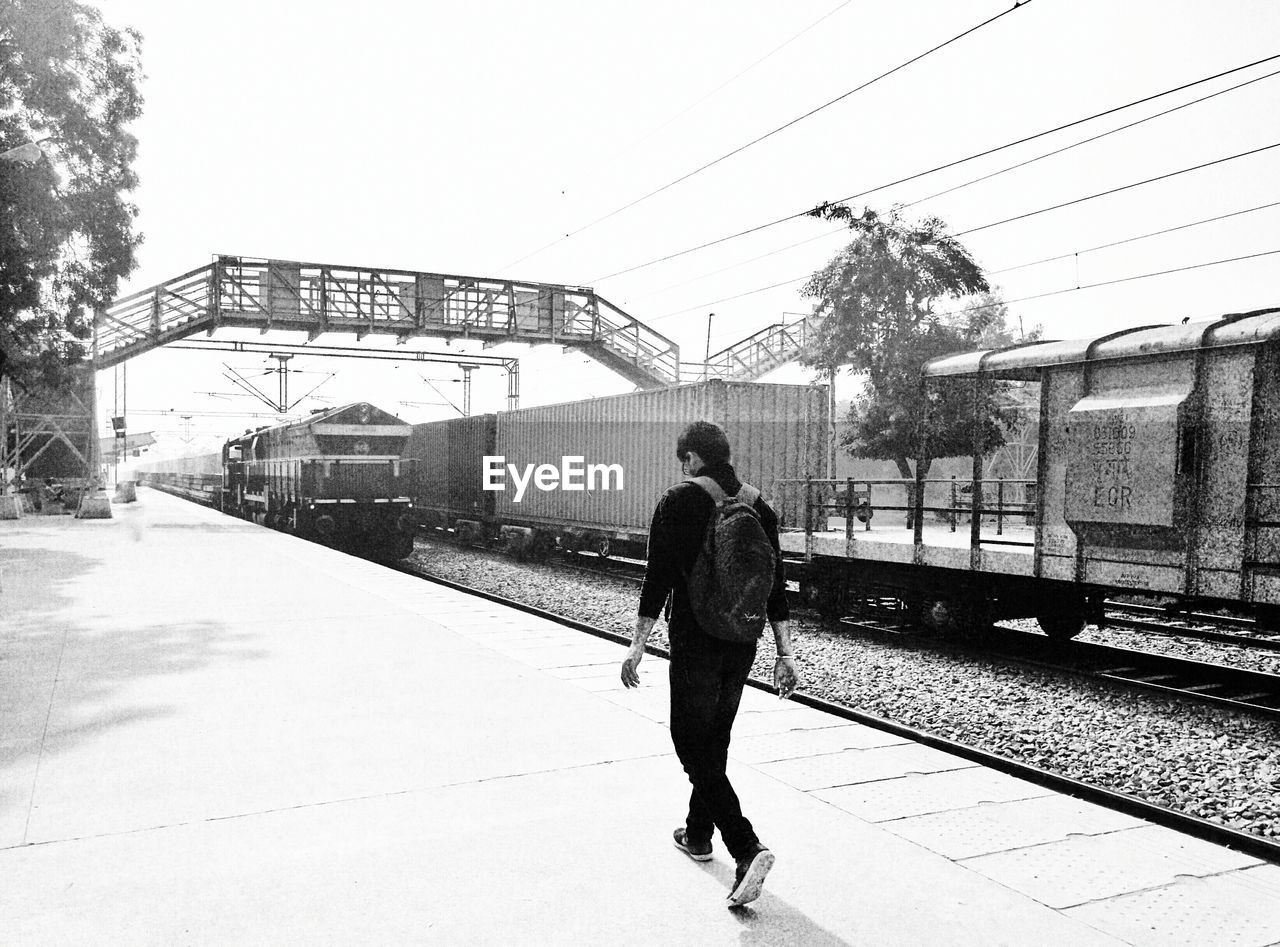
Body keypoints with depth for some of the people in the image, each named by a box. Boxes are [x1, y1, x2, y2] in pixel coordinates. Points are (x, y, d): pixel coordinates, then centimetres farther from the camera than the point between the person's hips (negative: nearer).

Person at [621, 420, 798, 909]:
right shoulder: (759, 506, 7)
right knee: (715, 740, 20)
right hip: (743, 643, 6)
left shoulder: (679, 502, -8)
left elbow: (658, 579, -13)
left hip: (694, 641, -6)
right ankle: (698, 833, 35)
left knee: (694, 745, 0)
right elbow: (775, 585, 7)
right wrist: (785, 653, 11)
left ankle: (747, 848, -13)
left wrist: (637, 644, -9)